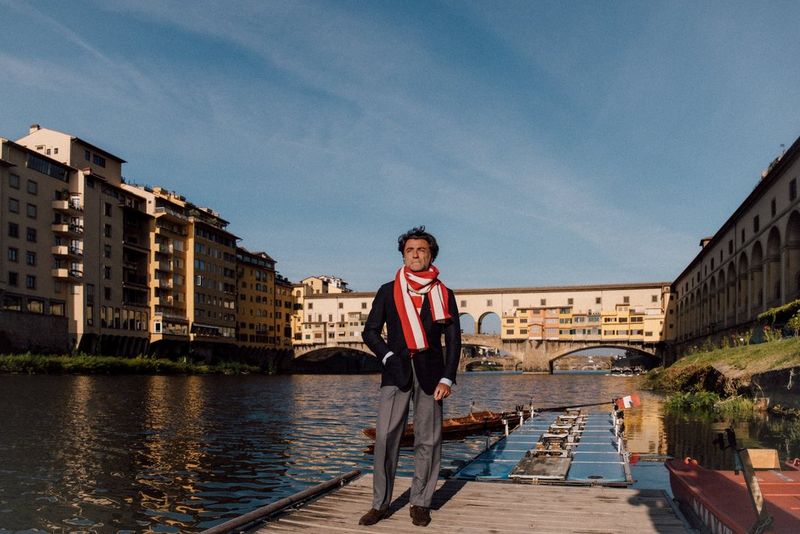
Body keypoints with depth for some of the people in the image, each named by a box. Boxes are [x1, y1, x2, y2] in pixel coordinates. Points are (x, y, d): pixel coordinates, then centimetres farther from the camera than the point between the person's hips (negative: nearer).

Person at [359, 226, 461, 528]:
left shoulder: (444, 295, 9)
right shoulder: (387, 292, 9)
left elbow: (453, 340, 6)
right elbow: (370, 332, 8)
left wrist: (447, 379, -4)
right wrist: (389, 357, -7)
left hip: (430, 373, 0)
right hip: (395, 373, 0)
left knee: (427, 441, 2)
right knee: (385, 438, -6)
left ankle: (420, 503, 14)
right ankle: (380, 504, 4)